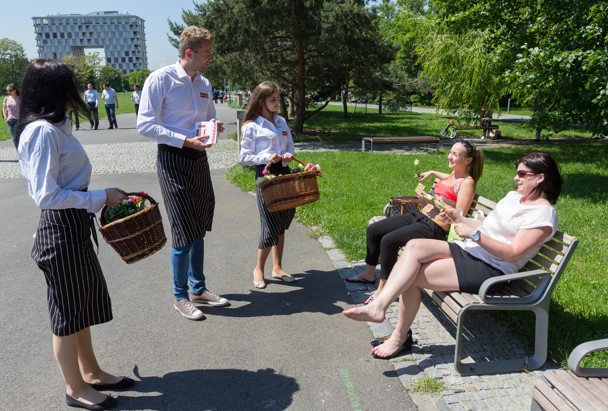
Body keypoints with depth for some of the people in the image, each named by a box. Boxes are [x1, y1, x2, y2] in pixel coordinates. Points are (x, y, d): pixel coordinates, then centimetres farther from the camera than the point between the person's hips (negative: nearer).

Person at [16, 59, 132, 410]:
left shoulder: (54, 126, 9)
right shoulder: (44, 131, -20)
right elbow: (47, 196, -24)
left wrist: (102, 198, 12)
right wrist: (101, 197, -19)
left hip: (74, 227, 9)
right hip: (61, 231, -9)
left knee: (84, 303, 20)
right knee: (68, 311, 7)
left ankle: (92, 372, 39)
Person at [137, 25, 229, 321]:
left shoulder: (204, 84, 9)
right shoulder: (161, 79, -11)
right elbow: (145, 125, -15)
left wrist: (215, 127, -1)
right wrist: (185, 141, -22)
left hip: (199, 158, 7)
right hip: (173, 160, -7)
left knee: (200, 229, 14)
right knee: (184, 231, -3)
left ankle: (198, 288, 30)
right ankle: (180, 297, 16)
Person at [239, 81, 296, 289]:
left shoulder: (281, 122, 11)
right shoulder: (251, 126, -6)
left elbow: (290, 146, 19)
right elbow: (244, 158, -6)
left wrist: (288, 154, -3)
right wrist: (267, 157, -18)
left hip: (284, 173, 6)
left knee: (282, 225, 12)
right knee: (270, 228, -4)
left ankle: (277, 267, 27)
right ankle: (259, 270, 17)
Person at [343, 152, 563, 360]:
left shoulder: (543, 214, -8)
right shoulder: (514, 196, 20)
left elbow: (513, 253, -17)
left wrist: (474, 235, -21)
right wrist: (460, 219, 11)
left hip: (489, 270, -8)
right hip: (467, 250, 8)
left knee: (411, 275, -22)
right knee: (414, 246, -19)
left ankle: (400, 337, -13)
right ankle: (379, 304, -20)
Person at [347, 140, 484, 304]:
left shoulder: (467, 182, -11)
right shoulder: (454, 174, 14)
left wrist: (435, 201, -20)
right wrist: (432, 173, 31)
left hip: (434, 228, -10)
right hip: (419, 216, 10)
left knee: (388, 241, -26)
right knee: (373, 230, 4)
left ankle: (383, 289, -10)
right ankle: (369, 274, 19)